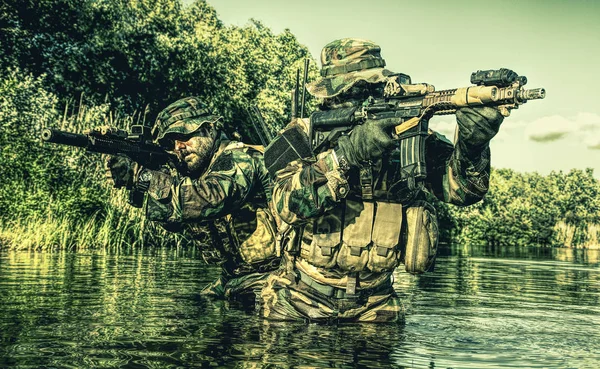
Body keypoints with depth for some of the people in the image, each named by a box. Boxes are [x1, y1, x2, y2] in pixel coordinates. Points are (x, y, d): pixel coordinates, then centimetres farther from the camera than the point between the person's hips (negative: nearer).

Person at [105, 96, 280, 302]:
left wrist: (142, 177, -27)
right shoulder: (196, 173, 11)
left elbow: (211, 198, -33)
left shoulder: (238, 158, -15)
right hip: (234, 278, 8)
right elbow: (174, 219, 3)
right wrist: (131, 176, -11)